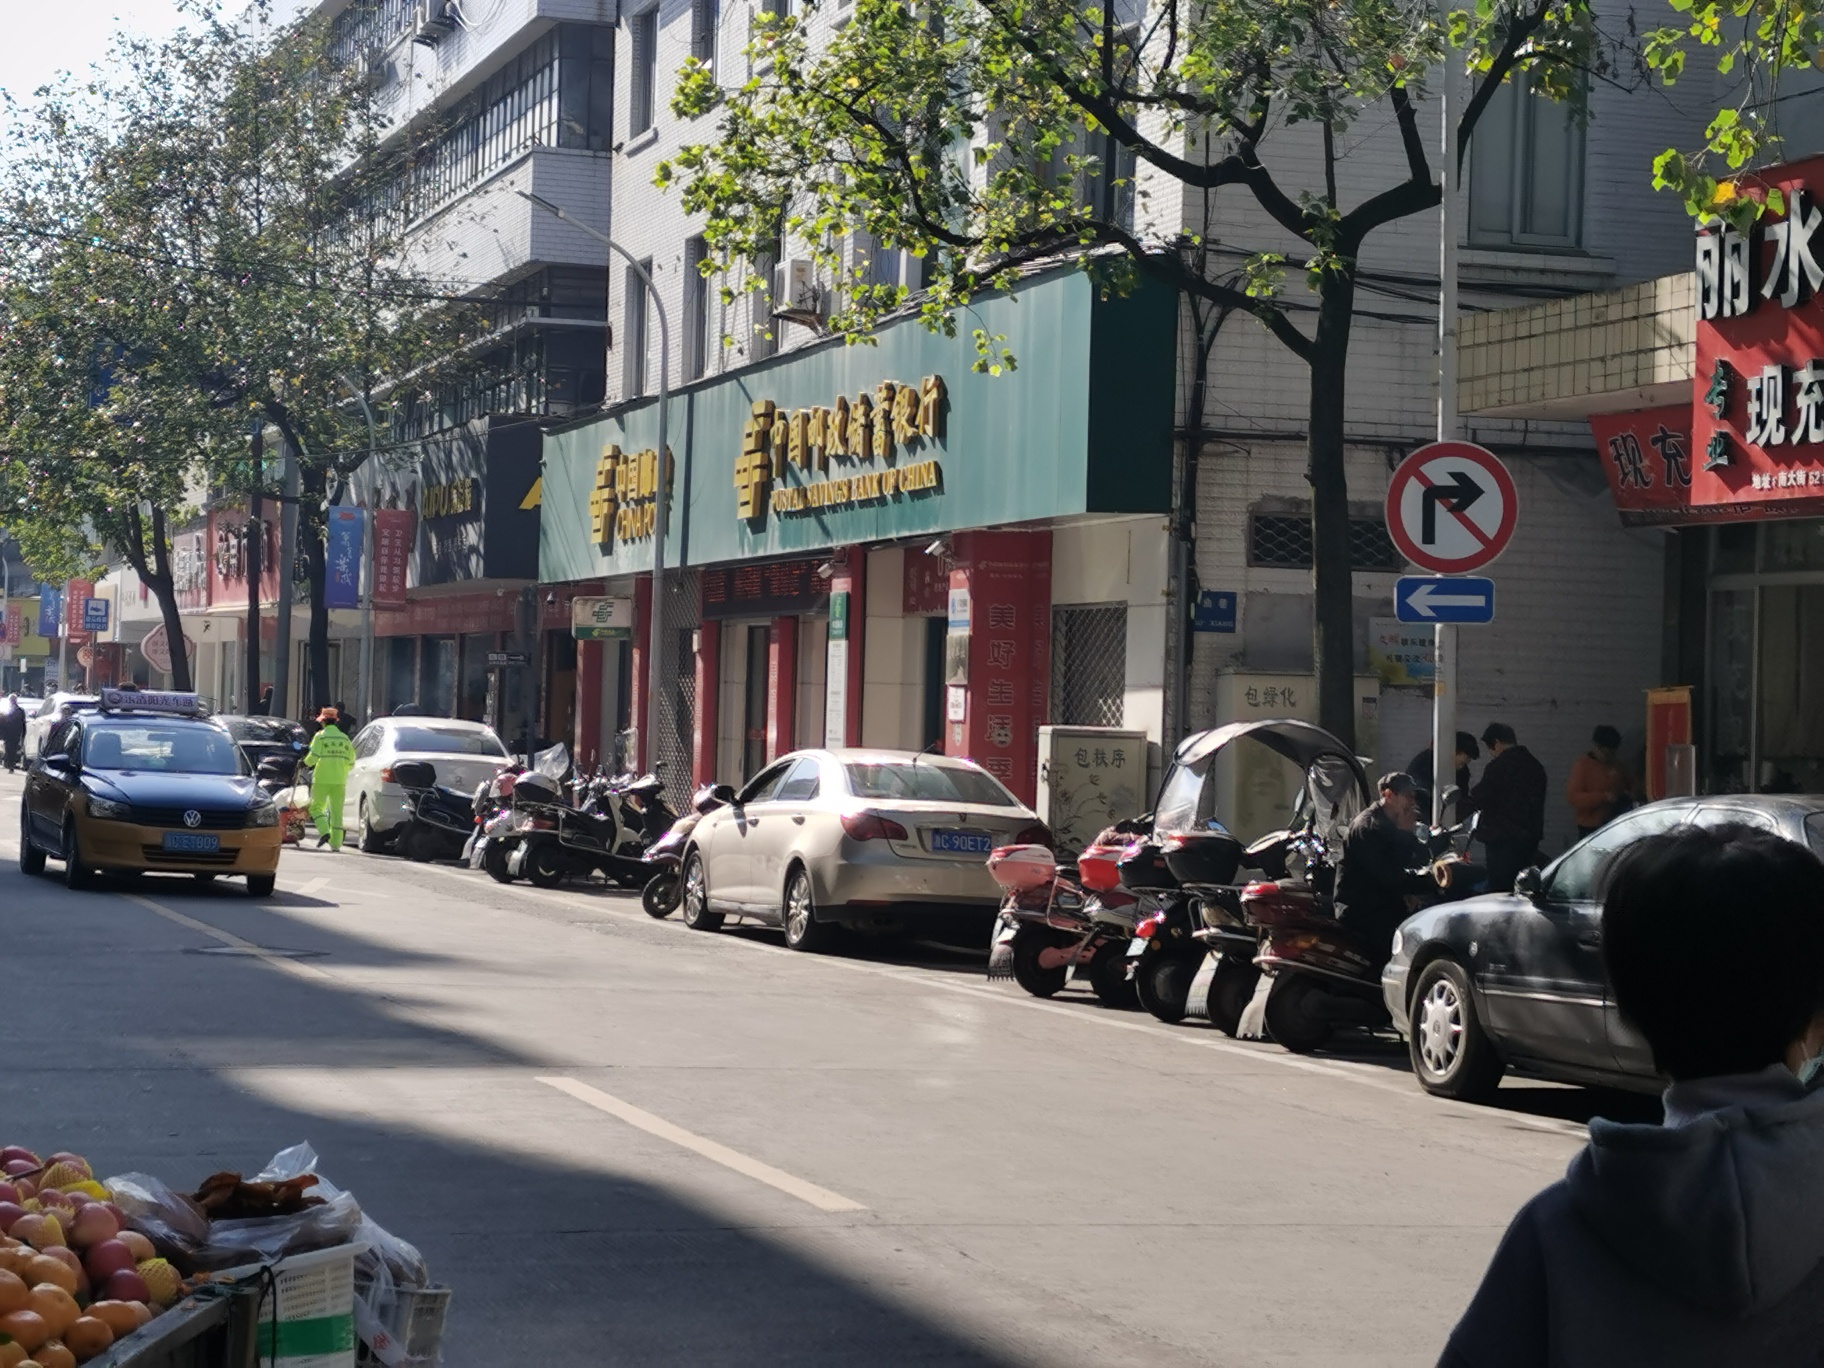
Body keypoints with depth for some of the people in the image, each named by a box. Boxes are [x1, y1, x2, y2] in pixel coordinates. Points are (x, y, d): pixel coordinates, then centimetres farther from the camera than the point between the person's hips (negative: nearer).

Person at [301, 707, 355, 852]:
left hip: (322, 779, -4)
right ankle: (335, 843, 1)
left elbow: (313, 756, -13)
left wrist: (306, 762, 7)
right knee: (337, 812, 5)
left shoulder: (320, 736, -4)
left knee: (316, 807, 7)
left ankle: (324, 832, -14)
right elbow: (351, 760, 9)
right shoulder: (344, 738, 10)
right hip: (339, 780, 4)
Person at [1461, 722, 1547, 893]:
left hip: (1503, 840, -8)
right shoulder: (1535, 766, 13)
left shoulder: (1498, 766, -12)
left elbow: (1479, 798, -11)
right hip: (1530, 839, 8)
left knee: (1501, 891, -6)